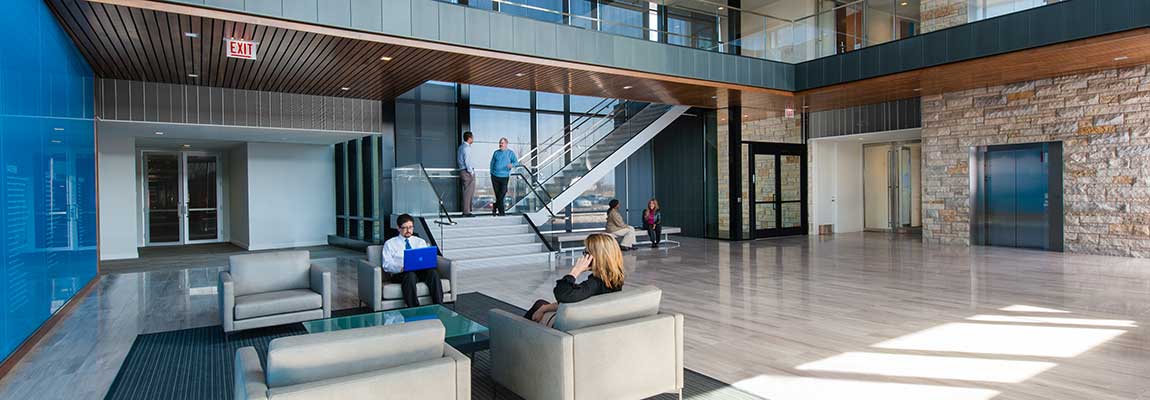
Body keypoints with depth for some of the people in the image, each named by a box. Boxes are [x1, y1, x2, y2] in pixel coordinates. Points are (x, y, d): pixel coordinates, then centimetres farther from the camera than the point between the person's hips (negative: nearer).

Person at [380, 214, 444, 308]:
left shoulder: (420, 242, 23)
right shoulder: (389, 243, 14)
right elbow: (387, 265, 2)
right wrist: (402, 268, -19)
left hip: (421, 272, 3)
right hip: (400, 274, -2)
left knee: (433, 272, -32)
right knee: (410, 275, -39)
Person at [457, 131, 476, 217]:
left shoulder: (461, 147, 16)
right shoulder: (467, 148, -13)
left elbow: (458, 160, 21)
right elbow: (467, 161, -19)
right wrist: (471, 172, -12)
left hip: (462, 171, 10)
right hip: (468, 172, -10)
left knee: (467, 192, 14)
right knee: (468, 192, -8)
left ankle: (466, 210, 17)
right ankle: (466, 212, -7)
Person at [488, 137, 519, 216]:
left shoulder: (510, 153, 5)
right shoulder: (496, 153, 12)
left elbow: (516, 162, -3)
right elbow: (492, 163, 18)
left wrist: (512, 165, -25)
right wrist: (492, 173, 10)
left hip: (504, 177, -1)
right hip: (495, 176, 2)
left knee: (503, 193, -8)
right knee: (498, 194, 1)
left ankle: (495, 206, 14)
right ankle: (501, 212, 11)